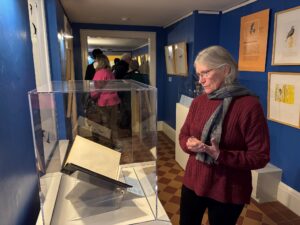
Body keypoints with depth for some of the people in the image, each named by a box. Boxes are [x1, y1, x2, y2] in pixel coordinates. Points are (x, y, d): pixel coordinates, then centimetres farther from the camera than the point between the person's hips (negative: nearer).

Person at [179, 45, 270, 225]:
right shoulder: (198, 101, 1)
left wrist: (220, 155, -28)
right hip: (193, 182, 5)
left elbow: (260, 157, -16)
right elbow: (184, 135, 7)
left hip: (228, 192, -4)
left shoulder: (249, 105, -17)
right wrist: (189, 144, -16)